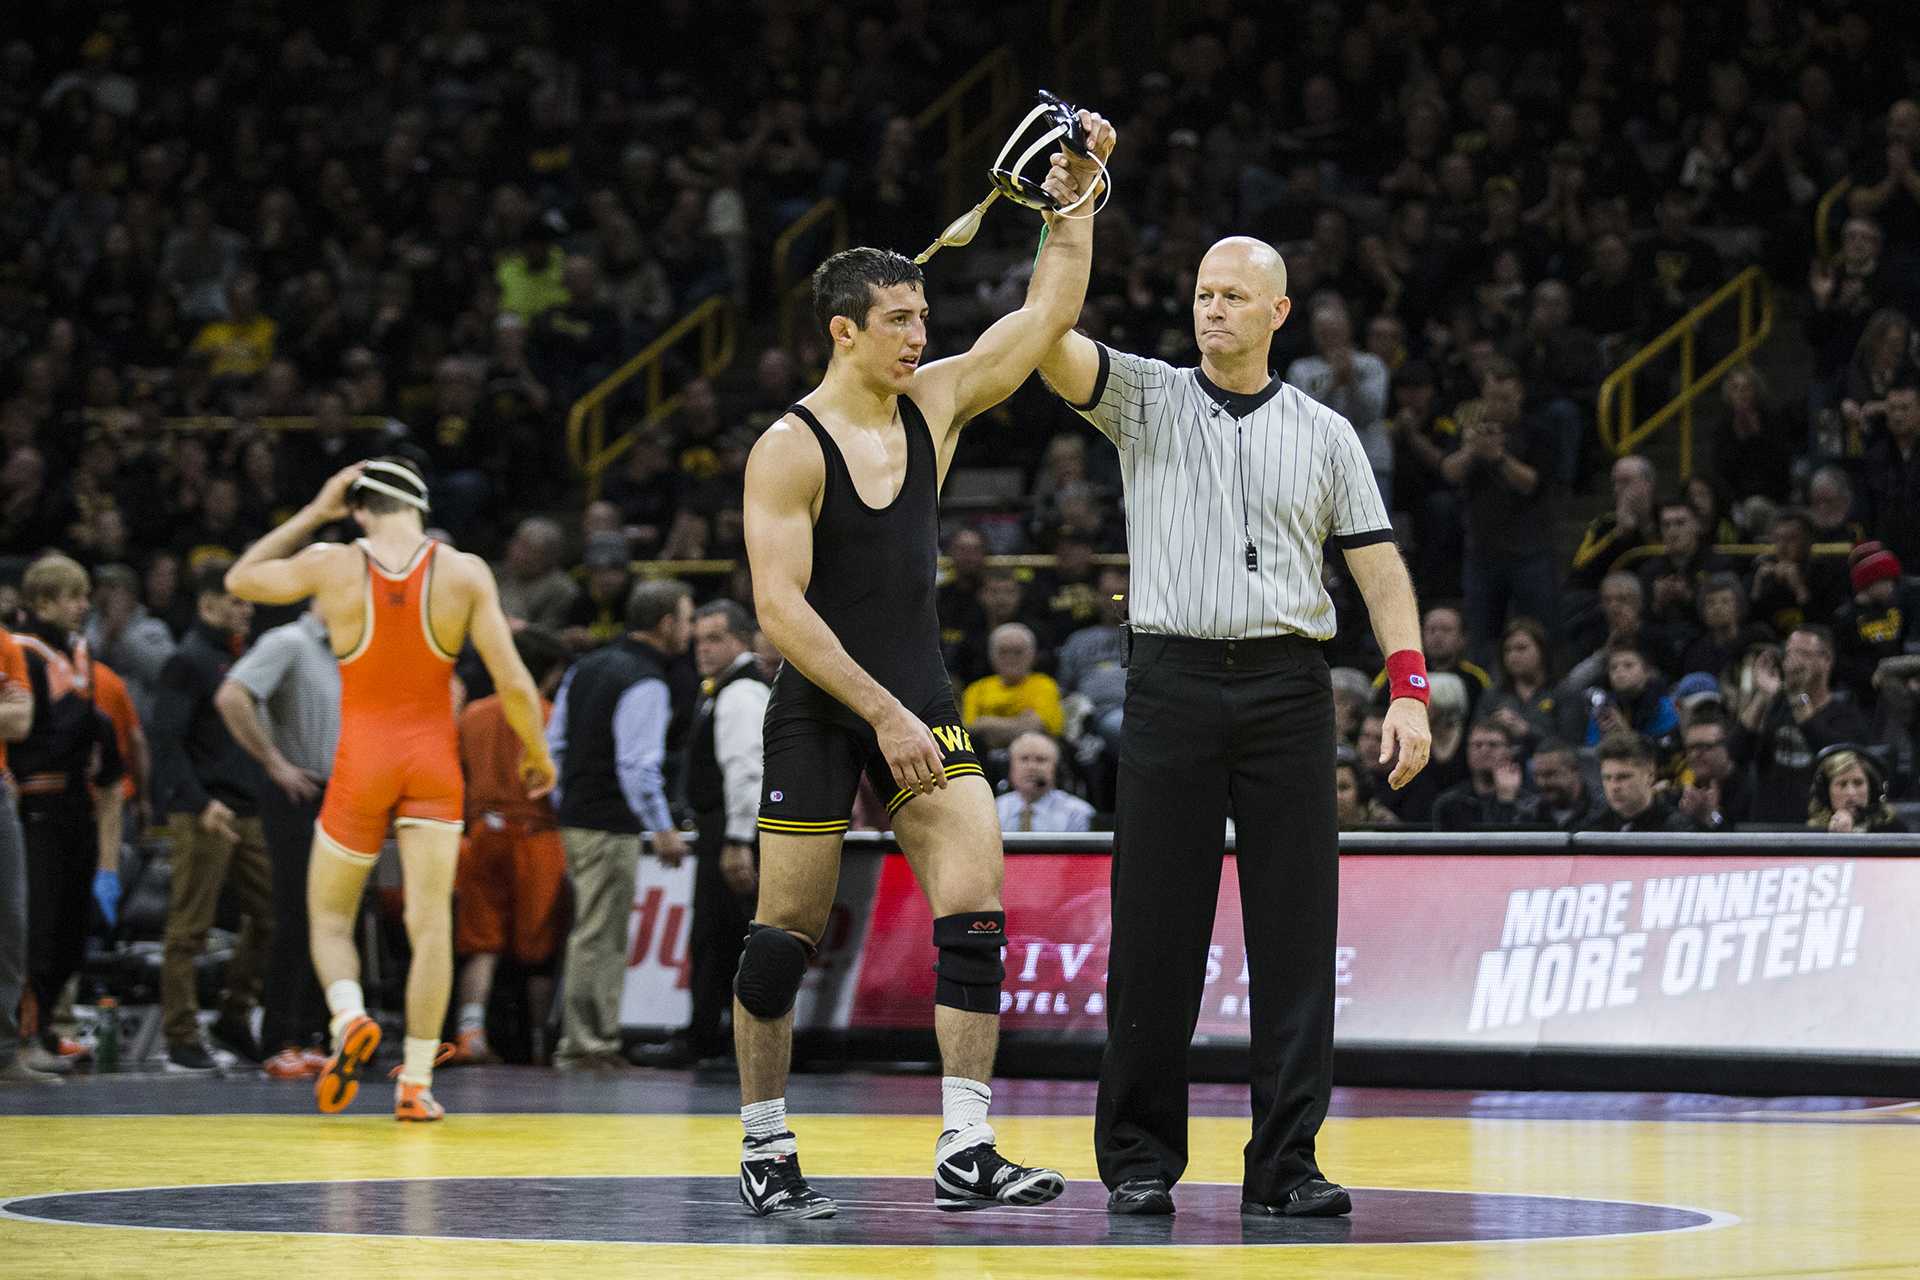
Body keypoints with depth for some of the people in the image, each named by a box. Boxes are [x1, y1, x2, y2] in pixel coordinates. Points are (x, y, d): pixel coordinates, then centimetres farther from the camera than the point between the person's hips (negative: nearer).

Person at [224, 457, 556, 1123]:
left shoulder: (331, 565, -6)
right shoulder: (465, 573, -5)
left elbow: (239, 579, 14)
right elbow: (513, 682, -7)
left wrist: (314, 513, 15)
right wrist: (536, 754, 9)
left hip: (362, 759, 0)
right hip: (434, 760, 0)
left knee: (330, 915, 14)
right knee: (431, 923, 1)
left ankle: (349, 1018, -14)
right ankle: (416, 1084, -3)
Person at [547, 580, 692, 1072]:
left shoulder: (588, 667, 12)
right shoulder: (645, 684, -14)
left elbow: (555, 742, 15)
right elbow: (639, 764, -20)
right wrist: (662, 830, -15)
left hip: (575, 816, 9)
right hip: (611, 827, -9)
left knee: (600, 935, 15)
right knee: (598, 936, -4)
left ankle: (600, 1035, 19)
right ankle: (583, 1045, -2)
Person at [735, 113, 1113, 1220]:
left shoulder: (935, 403, 5)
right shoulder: (790, 450, -12)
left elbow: (1049, 314, 7)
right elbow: (780, 606, -17)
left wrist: (1075, 195, -4)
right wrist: (881, 713, -21)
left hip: (921, 701, 5)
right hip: (820, 711, -5)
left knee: (976, 909, -8)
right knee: (788, 931, 2)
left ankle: (965, 1152, -8)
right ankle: (765, 1152, 15)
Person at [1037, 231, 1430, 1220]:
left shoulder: (1324, 433, 12)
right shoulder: (1147, 399, 8)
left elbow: (1379, 569, 9)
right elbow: (1051, 340, -8)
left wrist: (1409, 690, -3)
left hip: (1286, 690, 1)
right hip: (1172, 683, -1)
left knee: (1295, 931, -2)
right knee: (1156, 926, -1)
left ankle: (1284, 1162, 2)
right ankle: (1140, 1158, 7)